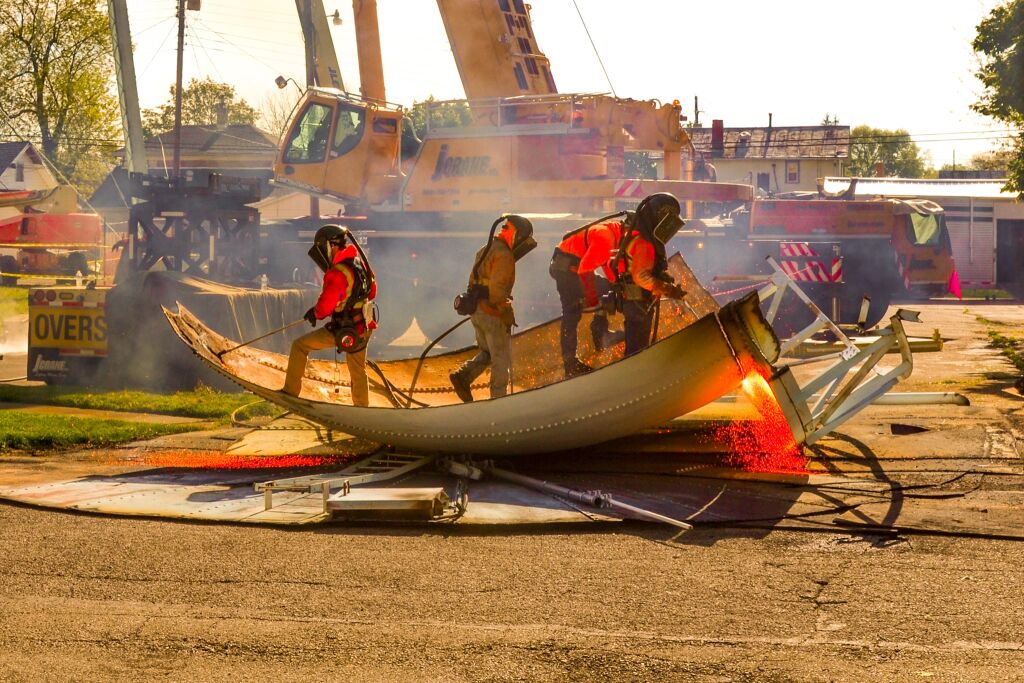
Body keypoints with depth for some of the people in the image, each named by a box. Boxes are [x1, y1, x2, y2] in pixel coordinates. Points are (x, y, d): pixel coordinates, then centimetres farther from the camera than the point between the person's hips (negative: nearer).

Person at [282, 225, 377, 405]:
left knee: (299, 346, 4)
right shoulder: (359, 262, 3)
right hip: (363, 328, 8)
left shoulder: (338, 273, -24)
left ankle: (291, 391, 6)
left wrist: (315, 313, -1)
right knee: (358, 371, 23)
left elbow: (325, 306, -24)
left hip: (342, 332, -8)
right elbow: (371, 291, 16)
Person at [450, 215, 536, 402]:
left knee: (487, 353, 20)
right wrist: (507, 313, -20)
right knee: (501, 359, 4)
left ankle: (462, 376, 3)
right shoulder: (504, 255, -17)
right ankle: (498, 398, 9)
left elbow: (474, 281, 19)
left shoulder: (486, 250, 14)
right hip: (492, 314, -9)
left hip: (476, 311, 9)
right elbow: (497, 289, -27)